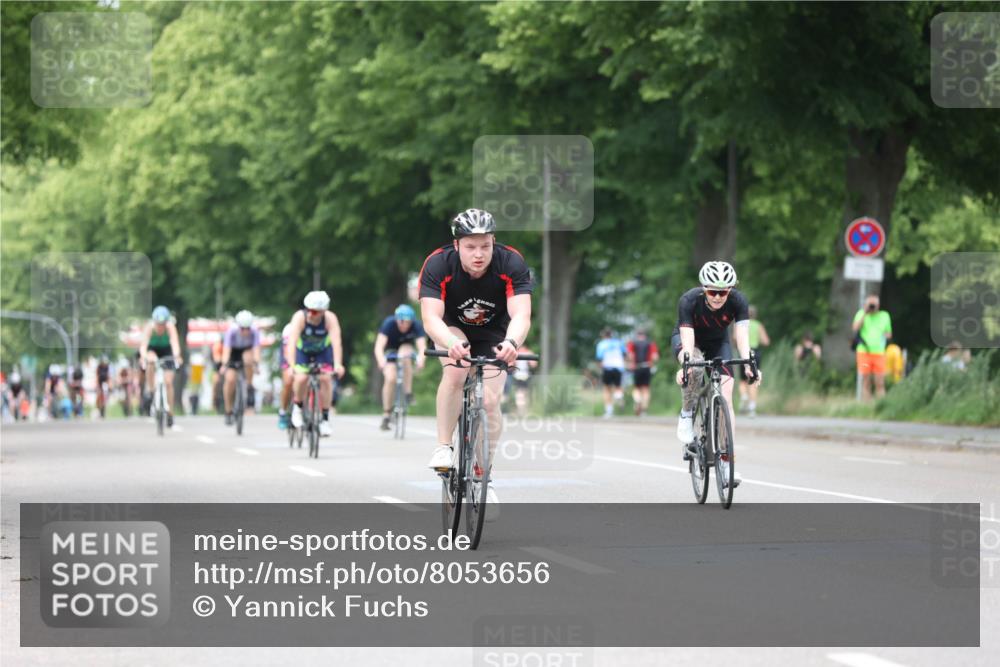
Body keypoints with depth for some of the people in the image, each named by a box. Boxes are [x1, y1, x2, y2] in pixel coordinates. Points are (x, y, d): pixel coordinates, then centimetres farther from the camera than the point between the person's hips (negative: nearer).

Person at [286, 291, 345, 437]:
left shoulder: (330, 318, -31)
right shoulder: (300, 317, -33)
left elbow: (336, 341, -41)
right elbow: (292, 342, -41)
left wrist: (338, 365, -55)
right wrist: (292, 366, -54)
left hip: (323, 350, 1)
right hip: (302, 350, -1)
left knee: (326, 378, -19)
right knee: (301, 378, -23)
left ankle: (325, 418, -8)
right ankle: (298, 407, 6)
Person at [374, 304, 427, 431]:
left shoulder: (417, 325, -27)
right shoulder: (389, 323, -30)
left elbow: (422, 346, -38)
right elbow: (379, 346, -39)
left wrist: (420, 359, -60)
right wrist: (381, 360, -58)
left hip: (406, 347, 1)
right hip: (390, 350, -1)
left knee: (405, 355, -35)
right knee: (390, 378, -22)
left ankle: (408, 393, -25)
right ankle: (386, 415, -12)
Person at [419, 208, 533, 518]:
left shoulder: (511, 263, -30)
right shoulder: (438, 264, -31)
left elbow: (521, 315, -40)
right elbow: (431, 317, -40)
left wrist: (511, 343, -62)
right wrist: (451, 344, -61)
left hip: (493, 335, 1)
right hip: (453, 328, -1)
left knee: (490, 401, -10)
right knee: (455, 373, -31)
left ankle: (483, 478, 7)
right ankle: (443, 448, -19)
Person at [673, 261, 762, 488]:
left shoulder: (738, 301, -28)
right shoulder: (689, 301, -33)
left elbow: (742, 335, -36)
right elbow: (687, 338, -40)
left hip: (717, 343, 2)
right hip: (687, 340, -2)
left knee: (725, 396, -15)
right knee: (695, 369, -39)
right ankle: (686, 416, -16)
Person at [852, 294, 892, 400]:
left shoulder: (884, 316, 12)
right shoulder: (861, 314, 7)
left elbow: (889, 334, 18)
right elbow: (855, 328, -9)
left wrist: (883, 337, -4)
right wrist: (865, 313, -9)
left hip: (879, 352, 1)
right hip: (864, 352, -1)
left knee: (880, 383, -3)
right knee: (865, 382, 0)